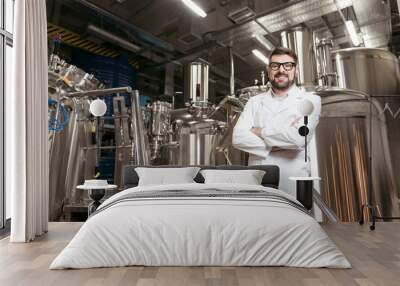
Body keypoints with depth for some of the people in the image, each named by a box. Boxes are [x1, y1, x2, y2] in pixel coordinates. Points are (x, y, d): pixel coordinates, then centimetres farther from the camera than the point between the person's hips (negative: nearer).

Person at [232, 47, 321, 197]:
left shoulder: (310, 100, 0)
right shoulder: (255, 101, 8)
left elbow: (299, 138, -17)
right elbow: (238, 137, -6)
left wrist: (260, 131, -7)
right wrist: (281, 142, -14)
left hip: (292, 184, -2)